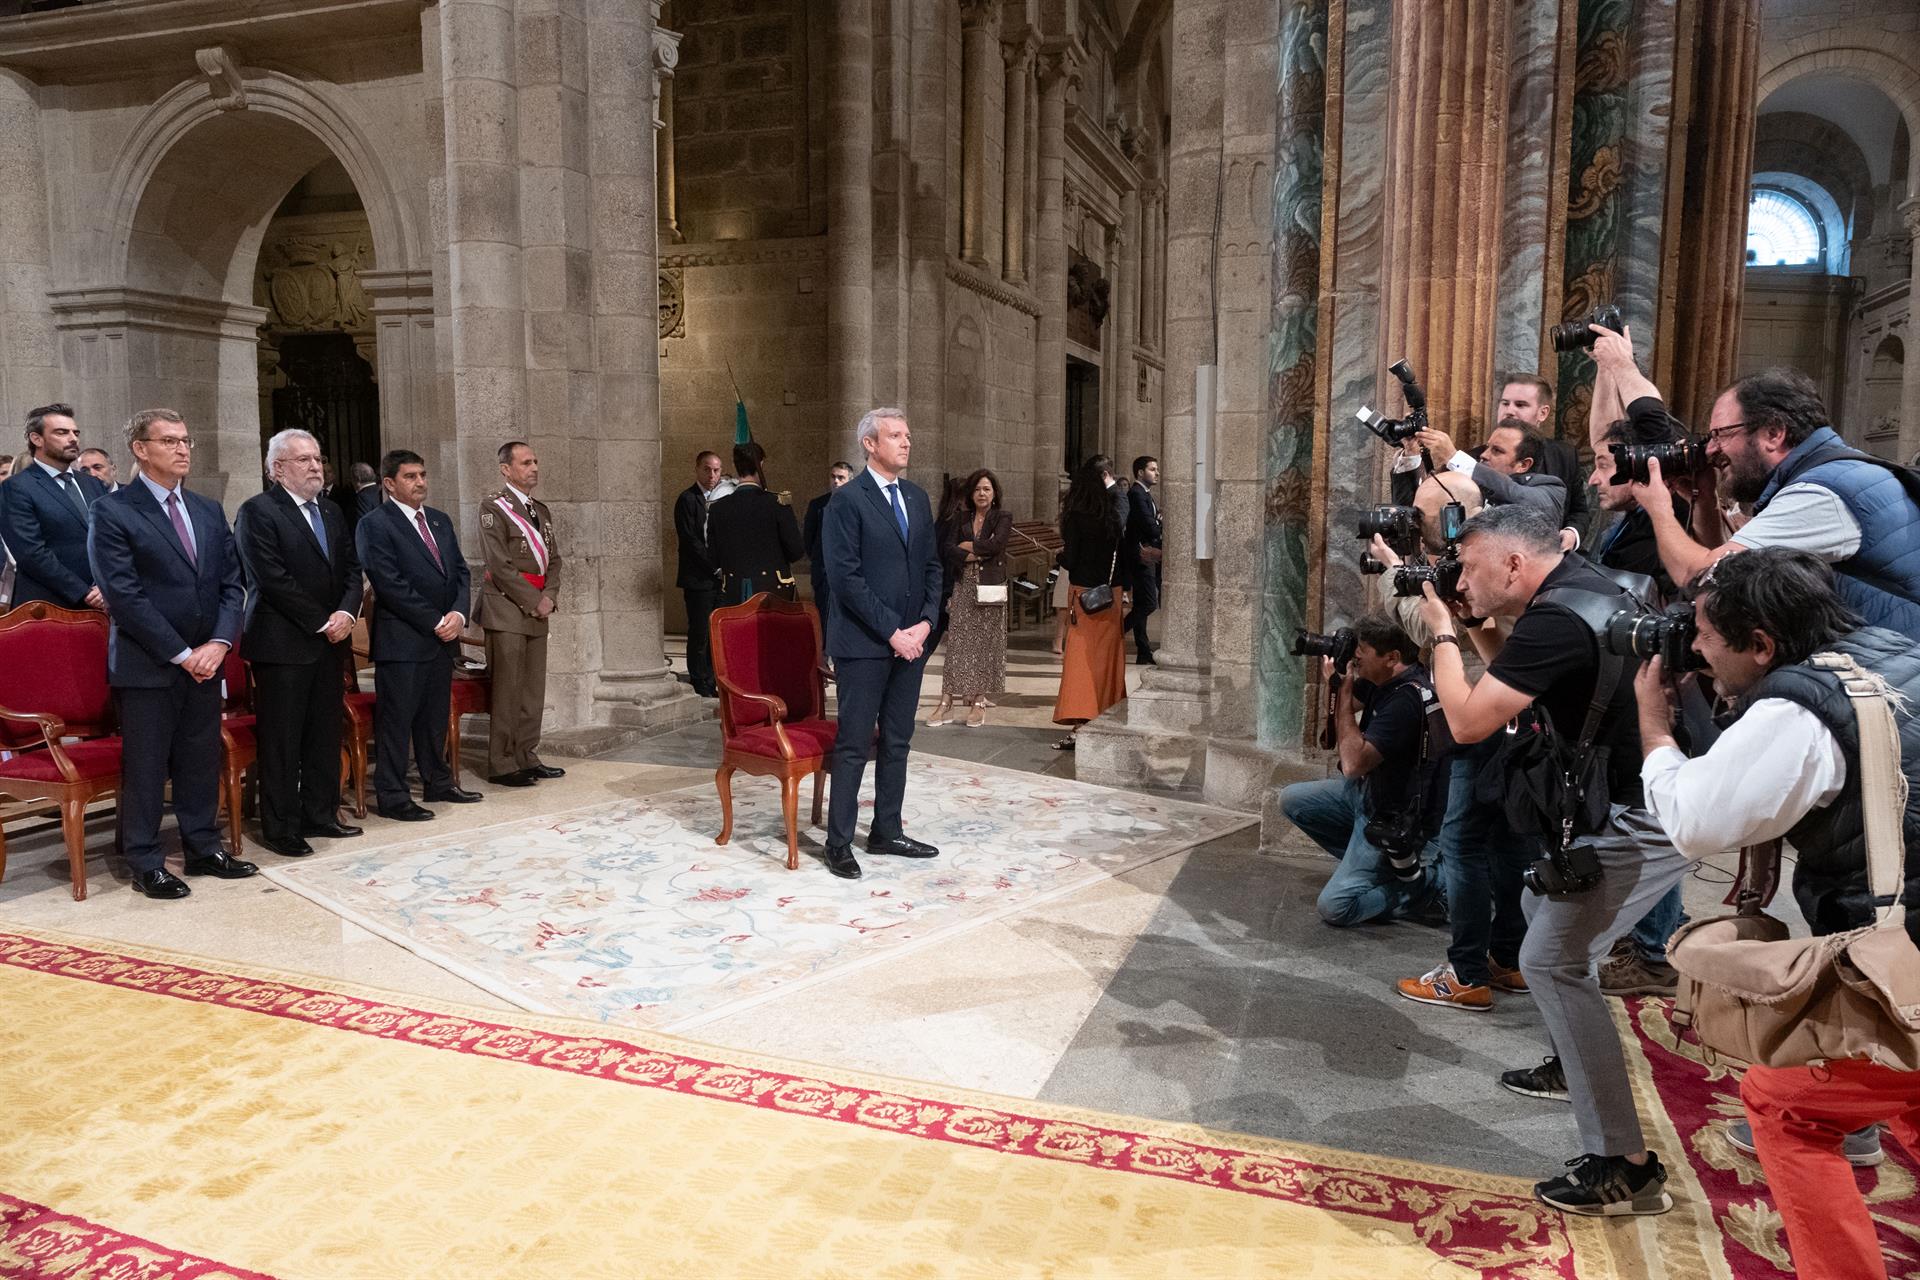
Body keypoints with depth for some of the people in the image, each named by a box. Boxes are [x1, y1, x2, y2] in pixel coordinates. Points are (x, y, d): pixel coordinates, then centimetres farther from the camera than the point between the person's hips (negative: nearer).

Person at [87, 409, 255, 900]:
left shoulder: (210, 511, 12)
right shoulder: (113, 512, -7)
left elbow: (231, 584, 9)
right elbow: (123, 595, -13)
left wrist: (217, 644, -6)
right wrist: (180, 654, -14)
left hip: (204, 661, 5)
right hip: (146, 665, -5)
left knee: (201, 761, 12)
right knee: (145, 767, 3)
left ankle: (204, 848, 24)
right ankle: (146, 863, 14)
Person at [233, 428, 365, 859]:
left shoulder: (332, 511, 15)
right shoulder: (257, 511, -7)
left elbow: (352, 568, 13)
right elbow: (273, 579, -14)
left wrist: (346, 613, -5)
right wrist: (322, 622, -12)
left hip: (330, 641, 7)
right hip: (283, 643, -7)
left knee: (324, 735, 11)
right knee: (281, 740, 0)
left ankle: (321, 815, 21)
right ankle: (280, 828, 8)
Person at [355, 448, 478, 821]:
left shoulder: (439, 520, 15)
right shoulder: (375, 524, -7)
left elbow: (460, 571, 14)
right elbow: (390, 584, -14)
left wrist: (458, 613, -4)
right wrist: (436, 622, -14)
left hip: (442, 637, 7)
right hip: (401, 640, -7)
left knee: (435, 717, 15)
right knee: (396, 719, -1)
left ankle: (438, 783, 26)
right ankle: (392, 796, 6)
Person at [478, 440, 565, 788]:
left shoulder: (540, 510, 17)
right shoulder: (494, 506, -7)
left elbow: (553, 559, 16)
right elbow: (500, 565, -14)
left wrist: (549, 596, -1)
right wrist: (534, 601, -13)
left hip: (537, 611, 7)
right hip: (506, 608, -7)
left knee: (534, 690, 9)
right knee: (506, 691, -4)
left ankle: (527, 758, 18)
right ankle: (502, 765, 3)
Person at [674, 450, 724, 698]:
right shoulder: (687, 499, -5)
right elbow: (689, 539, -12)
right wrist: (714, 564, -14)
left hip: (720, 576, 6)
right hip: (698, 577, -6)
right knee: (699, 633, -3)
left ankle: (711, 683, 13)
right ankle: (699, 684, 4)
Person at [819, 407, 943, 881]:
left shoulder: (917, 497, 12)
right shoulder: (847, 500, -9)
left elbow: (932, 565, 14)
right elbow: (845, 577, -15)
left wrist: (925, 622, -2)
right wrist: (891, 632, -15)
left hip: (910, 640, 7)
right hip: (863, 644, -7)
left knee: (897, 743, 13)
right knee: (854, 746, -1)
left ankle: (887, 832, 25)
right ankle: (839, 844, 9)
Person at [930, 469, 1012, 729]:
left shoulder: (1003, 519, 3)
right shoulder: (962, 519, 12)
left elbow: (995, 545, -14)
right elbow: (947, 549, 0)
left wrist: (966, 546, -3)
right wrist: (976, 555, -12)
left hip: (989, 587, -2)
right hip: (964, 586, 2)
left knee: (985, 643, 0)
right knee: (957, 641, -2)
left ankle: (979, 702, 5)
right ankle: (947, 701, -2)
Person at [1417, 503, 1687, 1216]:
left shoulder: (1557, 619, -24)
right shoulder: (1584, 588, 8)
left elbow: (1467, 721, -23)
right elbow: (1516, 682, 21)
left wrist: (1444, 633, -10)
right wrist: (1475, 627, 9)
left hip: (1638, 822, -11)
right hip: (1631, 802, 11)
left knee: (1550, 961, -11)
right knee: (1543, 910, 26)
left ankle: (1626, 1167, -6)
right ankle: (1573, 1065, 43)